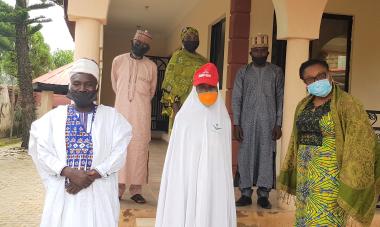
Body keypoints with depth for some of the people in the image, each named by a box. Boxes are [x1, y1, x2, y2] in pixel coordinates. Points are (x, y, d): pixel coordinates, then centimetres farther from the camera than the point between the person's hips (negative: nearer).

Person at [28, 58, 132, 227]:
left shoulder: (112, 116, 4)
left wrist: (93, 174, -15)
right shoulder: (55, 115, 7)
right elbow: (42, 151, -2)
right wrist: (68, 172, -16)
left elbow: (119, 151, -4)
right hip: (62, 192, 1)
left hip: (99, 193, -1)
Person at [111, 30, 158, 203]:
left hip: (142, 113, 0)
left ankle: (136, 190, 4)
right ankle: (118, 188, 5)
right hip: (121, 110, 0)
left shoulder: (151, 66, 6)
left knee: (140, 148, -2)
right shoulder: (118, 61, 7)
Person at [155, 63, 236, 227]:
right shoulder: (184, 117, -3)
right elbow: (177, 153, -1)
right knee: (185, 213, 1)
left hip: (215, 179, 2)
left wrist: (224, 180, 7)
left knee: (212, 213, 4)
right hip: (187, 176, -2)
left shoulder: (223, 118, 4)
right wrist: (177, 178, -4)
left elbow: (225, 155, 8)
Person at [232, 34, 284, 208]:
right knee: (245, 156, 2)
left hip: (268, 122, 0)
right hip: (247, 121, 1)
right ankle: (246, 193, 12)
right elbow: (236, 98, 3)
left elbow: (280, 98, 3)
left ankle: (263, 194, 11)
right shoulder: (243, 72, 7)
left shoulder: (276, 72, 5)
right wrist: (236, 124, -4)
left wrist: (278, 124, -4)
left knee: (267, 156, 1)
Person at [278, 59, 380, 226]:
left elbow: (360, 148, -16)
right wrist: (287, 177, 14)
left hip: (330, 177, -6)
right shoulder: (303, 106, 9)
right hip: (305, 175, 7)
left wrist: (351, 193, -21)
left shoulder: (347, 105, -12)